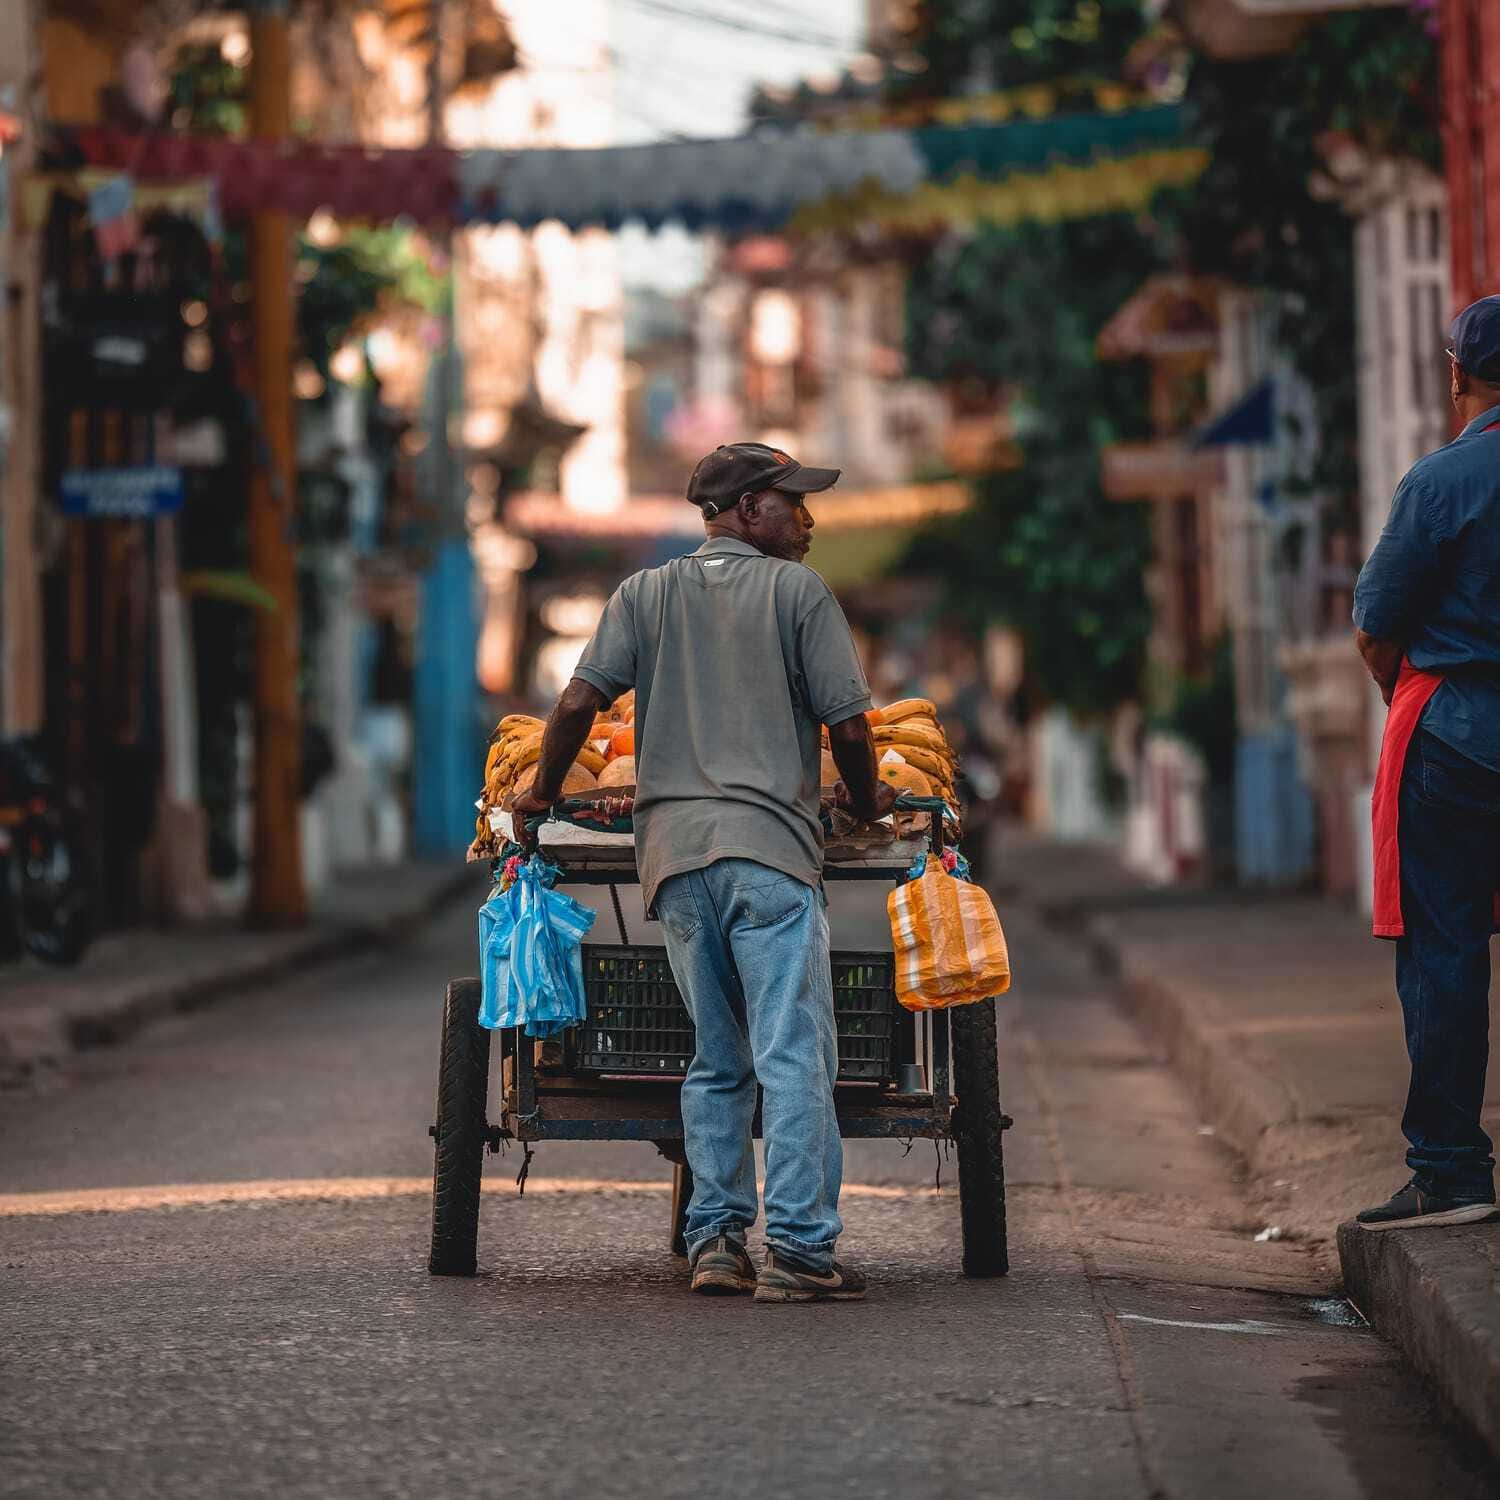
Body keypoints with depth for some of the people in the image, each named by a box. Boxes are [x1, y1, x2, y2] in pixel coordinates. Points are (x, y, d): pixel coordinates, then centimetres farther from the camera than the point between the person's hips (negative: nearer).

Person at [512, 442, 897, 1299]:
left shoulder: (646, 595, 14)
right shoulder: (798, 592, 3)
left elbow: (579, 702, 3)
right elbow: (848, 722, 0)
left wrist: (545, 791, 18)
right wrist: (866, 801, 18)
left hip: (673, 844, 5)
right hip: (769, 843, -5)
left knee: (718, 1058, 13)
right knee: (793, 1054, -6)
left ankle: (716, 1240, 9)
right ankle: (798, 1250, -11)